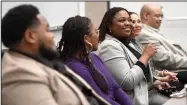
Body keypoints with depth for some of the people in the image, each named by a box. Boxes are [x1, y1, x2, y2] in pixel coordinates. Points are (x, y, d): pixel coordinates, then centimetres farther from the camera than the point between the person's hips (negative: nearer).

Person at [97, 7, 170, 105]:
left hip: (145, 91, 9)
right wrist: (145, 56, -17)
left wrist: (154, 83, 9)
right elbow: (127, 82, -25)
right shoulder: (109, 46, -16)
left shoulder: (125, 44, 16)